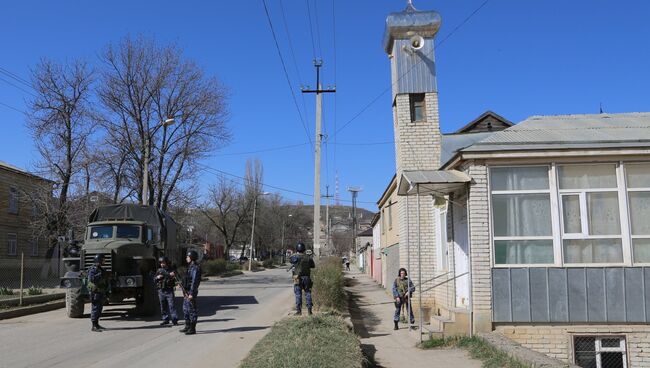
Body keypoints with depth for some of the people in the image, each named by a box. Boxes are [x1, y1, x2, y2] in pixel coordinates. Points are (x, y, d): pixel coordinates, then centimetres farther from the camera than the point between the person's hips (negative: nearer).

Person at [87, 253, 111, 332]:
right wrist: (100, 274, -27)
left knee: (99, 308, 14)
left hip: (101, 292, 10)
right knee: (95, 308, -8)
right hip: (95, 292, -10)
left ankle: (97, 324, 23)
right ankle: (94, 327, -6)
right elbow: (91, 278, -29)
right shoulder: (93, 269, -13)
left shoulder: (101, 269, 17)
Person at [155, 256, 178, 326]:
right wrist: (157, 278, -6)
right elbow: (154, 280, 15)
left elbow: (176, 279, -2)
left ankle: (174, 320, -8)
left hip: (169, 290, -4)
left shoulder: (172, 270, 0)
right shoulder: (159, 270, 11)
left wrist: (172, 276, -22)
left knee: (171, 305, -9)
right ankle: (165, 320, 17)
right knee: (163, 306, 8)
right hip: (161, 291, 4)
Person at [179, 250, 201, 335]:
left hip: (191, 292, -10)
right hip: (186, 292, 10)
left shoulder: (195, 268, -16)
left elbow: (194, 281, -21)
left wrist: (191, 293, -24)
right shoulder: (190, 267, 15)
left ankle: (192, 329, 2)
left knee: (192, 310, -4)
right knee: (185, 309, 17)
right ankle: (187, 326, 27)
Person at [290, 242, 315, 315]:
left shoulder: (295, 257, -9)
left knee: (298, 294, 3)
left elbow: (290, 260, 13)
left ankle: (299, 310, 1)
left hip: (298, 278, -2)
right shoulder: (308, 258, -1)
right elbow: (313, 266, 12)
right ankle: (309, 310, 8)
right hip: (307, 278, 2)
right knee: (308, 293, 10)